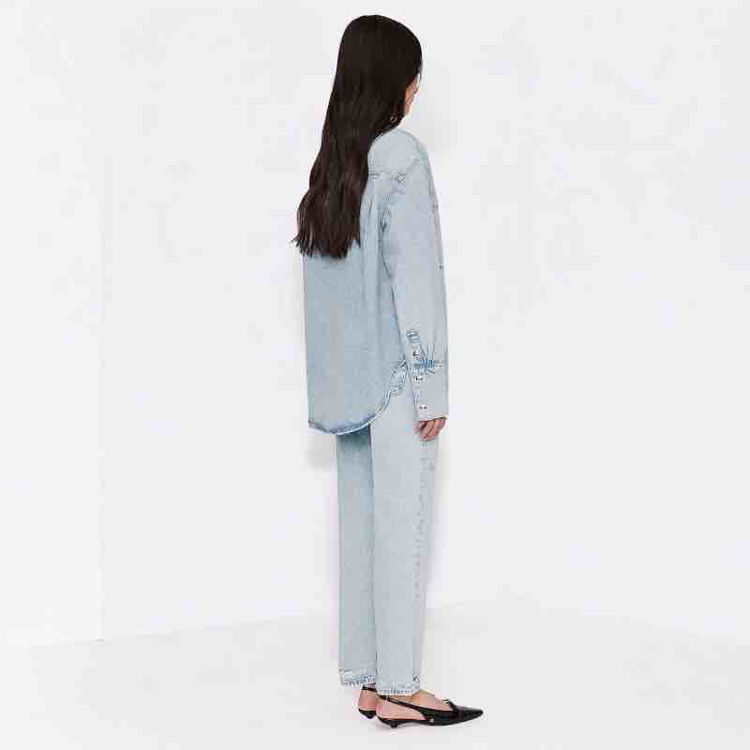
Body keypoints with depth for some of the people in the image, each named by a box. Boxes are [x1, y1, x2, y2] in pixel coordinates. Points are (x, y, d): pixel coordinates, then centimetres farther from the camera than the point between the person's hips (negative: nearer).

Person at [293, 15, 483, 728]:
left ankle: (367, 680, 16)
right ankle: (398, 685, 4)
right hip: (395, 375, -7)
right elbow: (415, 274, -15)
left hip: (348, 377, 7)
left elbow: (320, 270, 11)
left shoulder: (330, 162, 9)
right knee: (403, 526, -2)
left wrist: (331, 382, 15)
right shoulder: (401, 156, -12)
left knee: (359, 522, 9)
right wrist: (432, 385, -13)